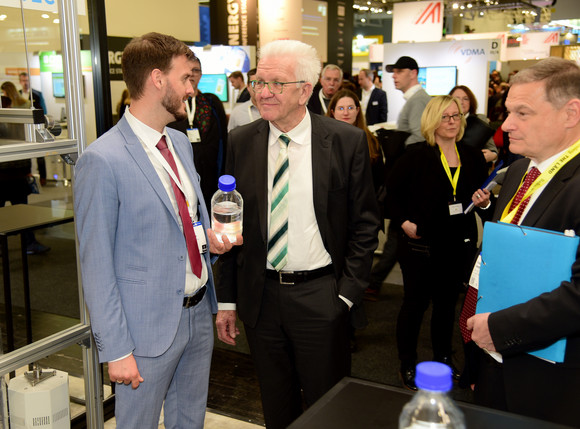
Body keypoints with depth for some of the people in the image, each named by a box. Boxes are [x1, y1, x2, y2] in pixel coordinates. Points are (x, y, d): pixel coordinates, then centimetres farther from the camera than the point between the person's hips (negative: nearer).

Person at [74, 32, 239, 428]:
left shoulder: (181, 142, 7)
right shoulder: (102, 161, -19)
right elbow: (96, 265, -16)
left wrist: (209, 235, -3)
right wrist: (116, 349, -15)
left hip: (199, 312, 7)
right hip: (148, 327, -7)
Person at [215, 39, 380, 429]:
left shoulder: (347, 141, -7)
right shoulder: (241, 142, 0)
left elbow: (365, 224, -3)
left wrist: (346, 293, -9)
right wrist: (227, 300, 4)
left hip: (321, 296, -2)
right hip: (260, 295, 3)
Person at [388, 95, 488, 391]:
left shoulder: (473, 158, 6)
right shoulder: (416, 156, -7)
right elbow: (392, 190, -4)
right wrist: (404, 222, -11)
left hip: (459, 244, 4)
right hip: (421, 243, -4)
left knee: (447, 302, 16)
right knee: (415, 302, 5)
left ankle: (443, 357, 34)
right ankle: (407, 364, 20)